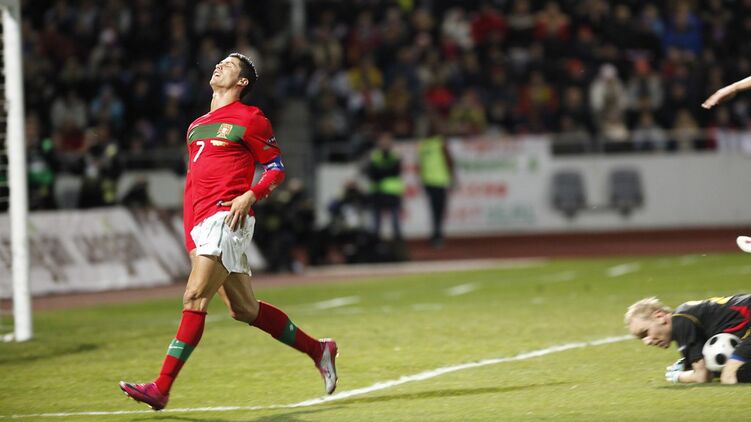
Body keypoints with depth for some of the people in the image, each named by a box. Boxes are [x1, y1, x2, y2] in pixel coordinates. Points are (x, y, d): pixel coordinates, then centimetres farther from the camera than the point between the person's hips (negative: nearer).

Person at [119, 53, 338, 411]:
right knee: (243, 309, 9)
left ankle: (162, 388, -20)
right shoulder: (197, 126, 22)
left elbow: (276, 169, 0)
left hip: (228, 217, -9)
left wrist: (250, 195, -18)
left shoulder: (249, 119, -1)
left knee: (195, 298, -16)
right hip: (202, 223, 9)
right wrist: (190, 238, 18)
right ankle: (318, 351, 23)